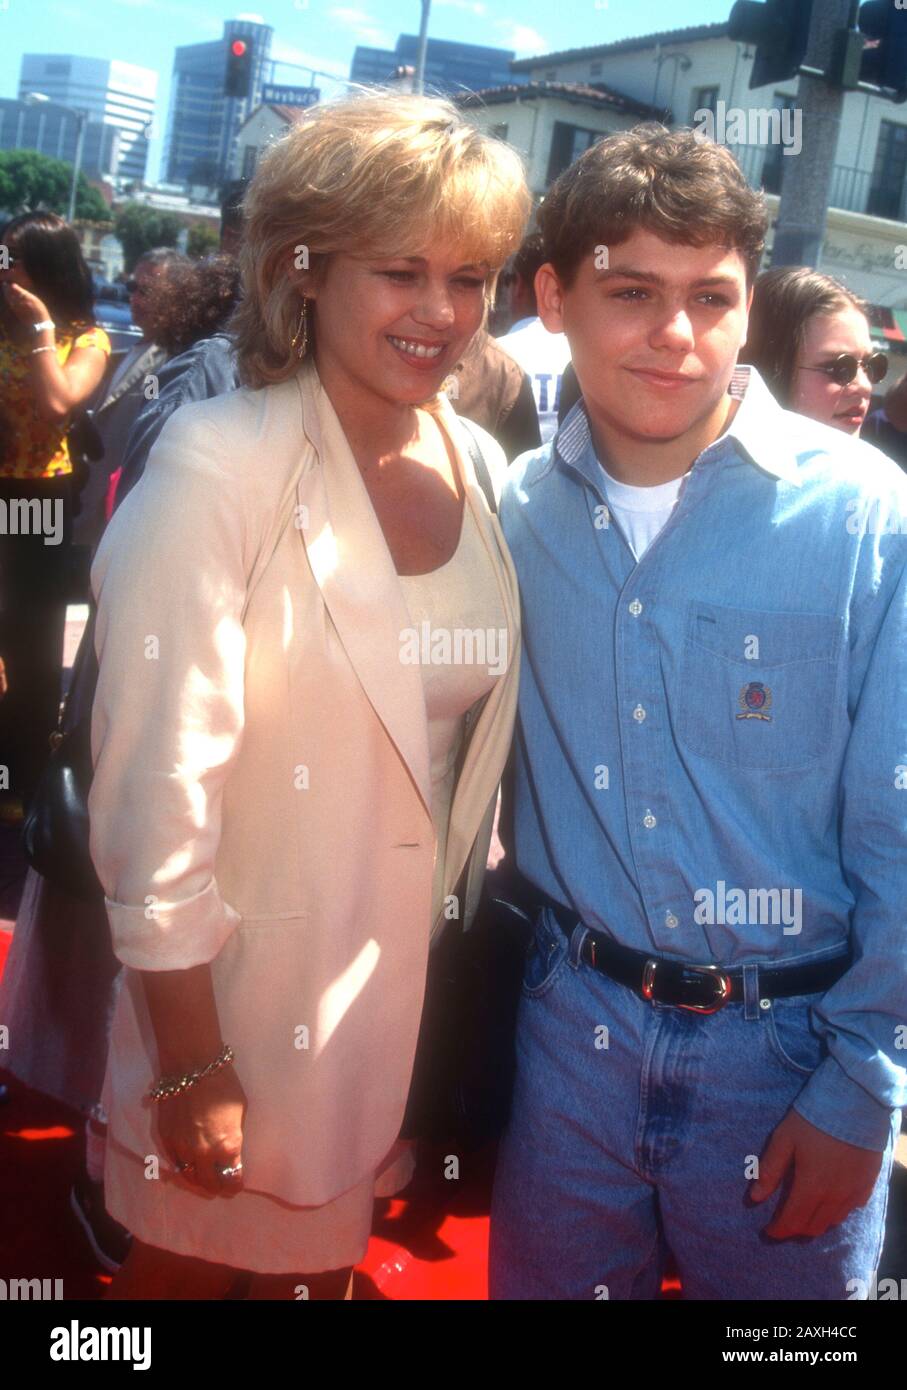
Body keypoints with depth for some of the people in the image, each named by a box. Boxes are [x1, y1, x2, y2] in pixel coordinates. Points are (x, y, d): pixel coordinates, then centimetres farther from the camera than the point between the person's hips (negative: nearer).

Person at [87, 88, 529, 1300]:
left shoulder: (484, 469, 0)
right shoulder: (220, 466, -18)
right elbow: (154, 797, -19)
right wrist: (190, 1064, -16)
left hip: (416, 994, 5)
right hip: (244, 1004, -5)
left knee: (327, 1258, 23)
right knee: (188, 1264, 17)